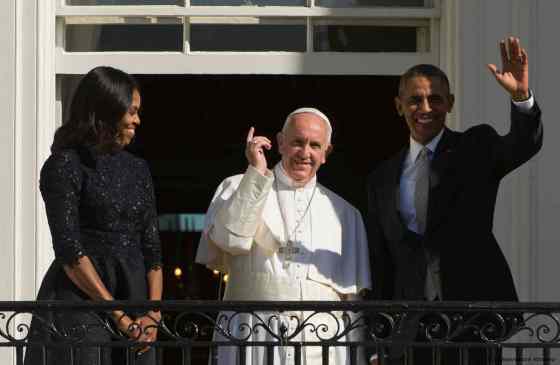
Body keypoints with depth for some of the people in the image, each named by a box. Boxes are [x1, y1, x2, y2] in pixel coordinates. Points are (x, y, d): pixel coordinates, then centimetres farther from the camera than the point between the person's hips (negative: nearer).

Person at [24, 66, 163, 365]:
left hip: (134, 296, 6)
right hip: (81, 301, -6)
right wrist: (119, 316, -14)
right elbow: (69, 251, -12)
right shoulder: (64, 167, -5)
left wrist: (153, 313, -4)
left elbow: (152, 248, 11)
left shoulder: (137, 169, 14)